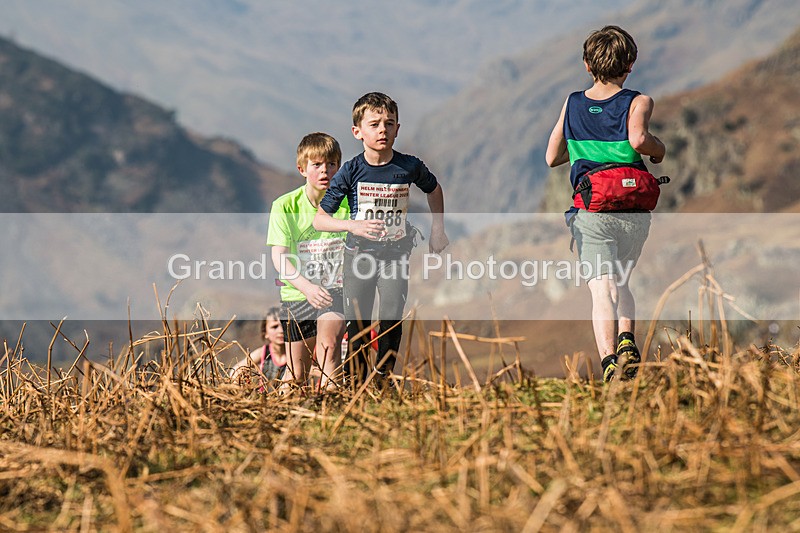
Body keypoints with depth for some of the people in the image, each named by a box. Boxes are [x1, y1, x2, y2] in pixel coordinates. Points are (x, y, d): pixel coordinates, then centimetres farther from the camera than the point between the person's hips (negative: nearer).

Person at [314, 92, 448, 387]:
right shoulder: (351, 171, -11)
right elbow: (319, 219, -8)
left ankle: (383, 375, 9)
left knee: (392, 319, -8)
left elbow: (434, 189, 17)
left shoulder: (409, 167, -7)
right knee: (357, 322, 4)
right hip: (359, 254, 0)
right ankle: (356, 380, 17)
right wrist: (353, 225, -23)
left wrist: (438, 229, 15)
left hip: (396, 254, 0)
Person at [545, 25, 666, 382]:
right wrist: (658, 149, 1)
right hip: (634, 212, 0)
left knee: (601, 291, -8)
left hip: (591, 211, 0)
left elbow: (551, 158, 17)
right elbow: (637, 139, -20)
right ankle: (627, 341, -2)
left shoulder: (572, 104, 11)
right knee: (620, 281, 22)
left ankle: (609, 359, -31)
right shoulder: (637, 102, 1)